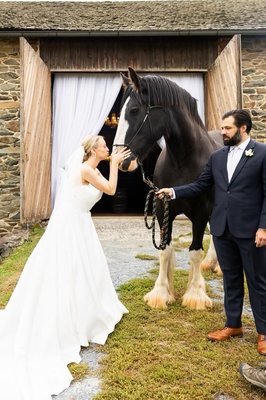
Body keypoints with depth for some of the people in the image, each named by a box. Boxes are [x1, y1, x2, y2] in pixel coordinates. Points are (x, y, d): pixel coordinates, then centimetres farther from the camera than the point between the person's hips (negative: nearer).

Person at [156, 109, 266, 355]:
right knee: (231, 279, 16)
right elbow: (200, 186, 8)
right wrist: (173, 191, -2)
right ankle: (233, 325, 32)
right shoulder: (217, 157, 9)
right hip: (222, 229, 5)